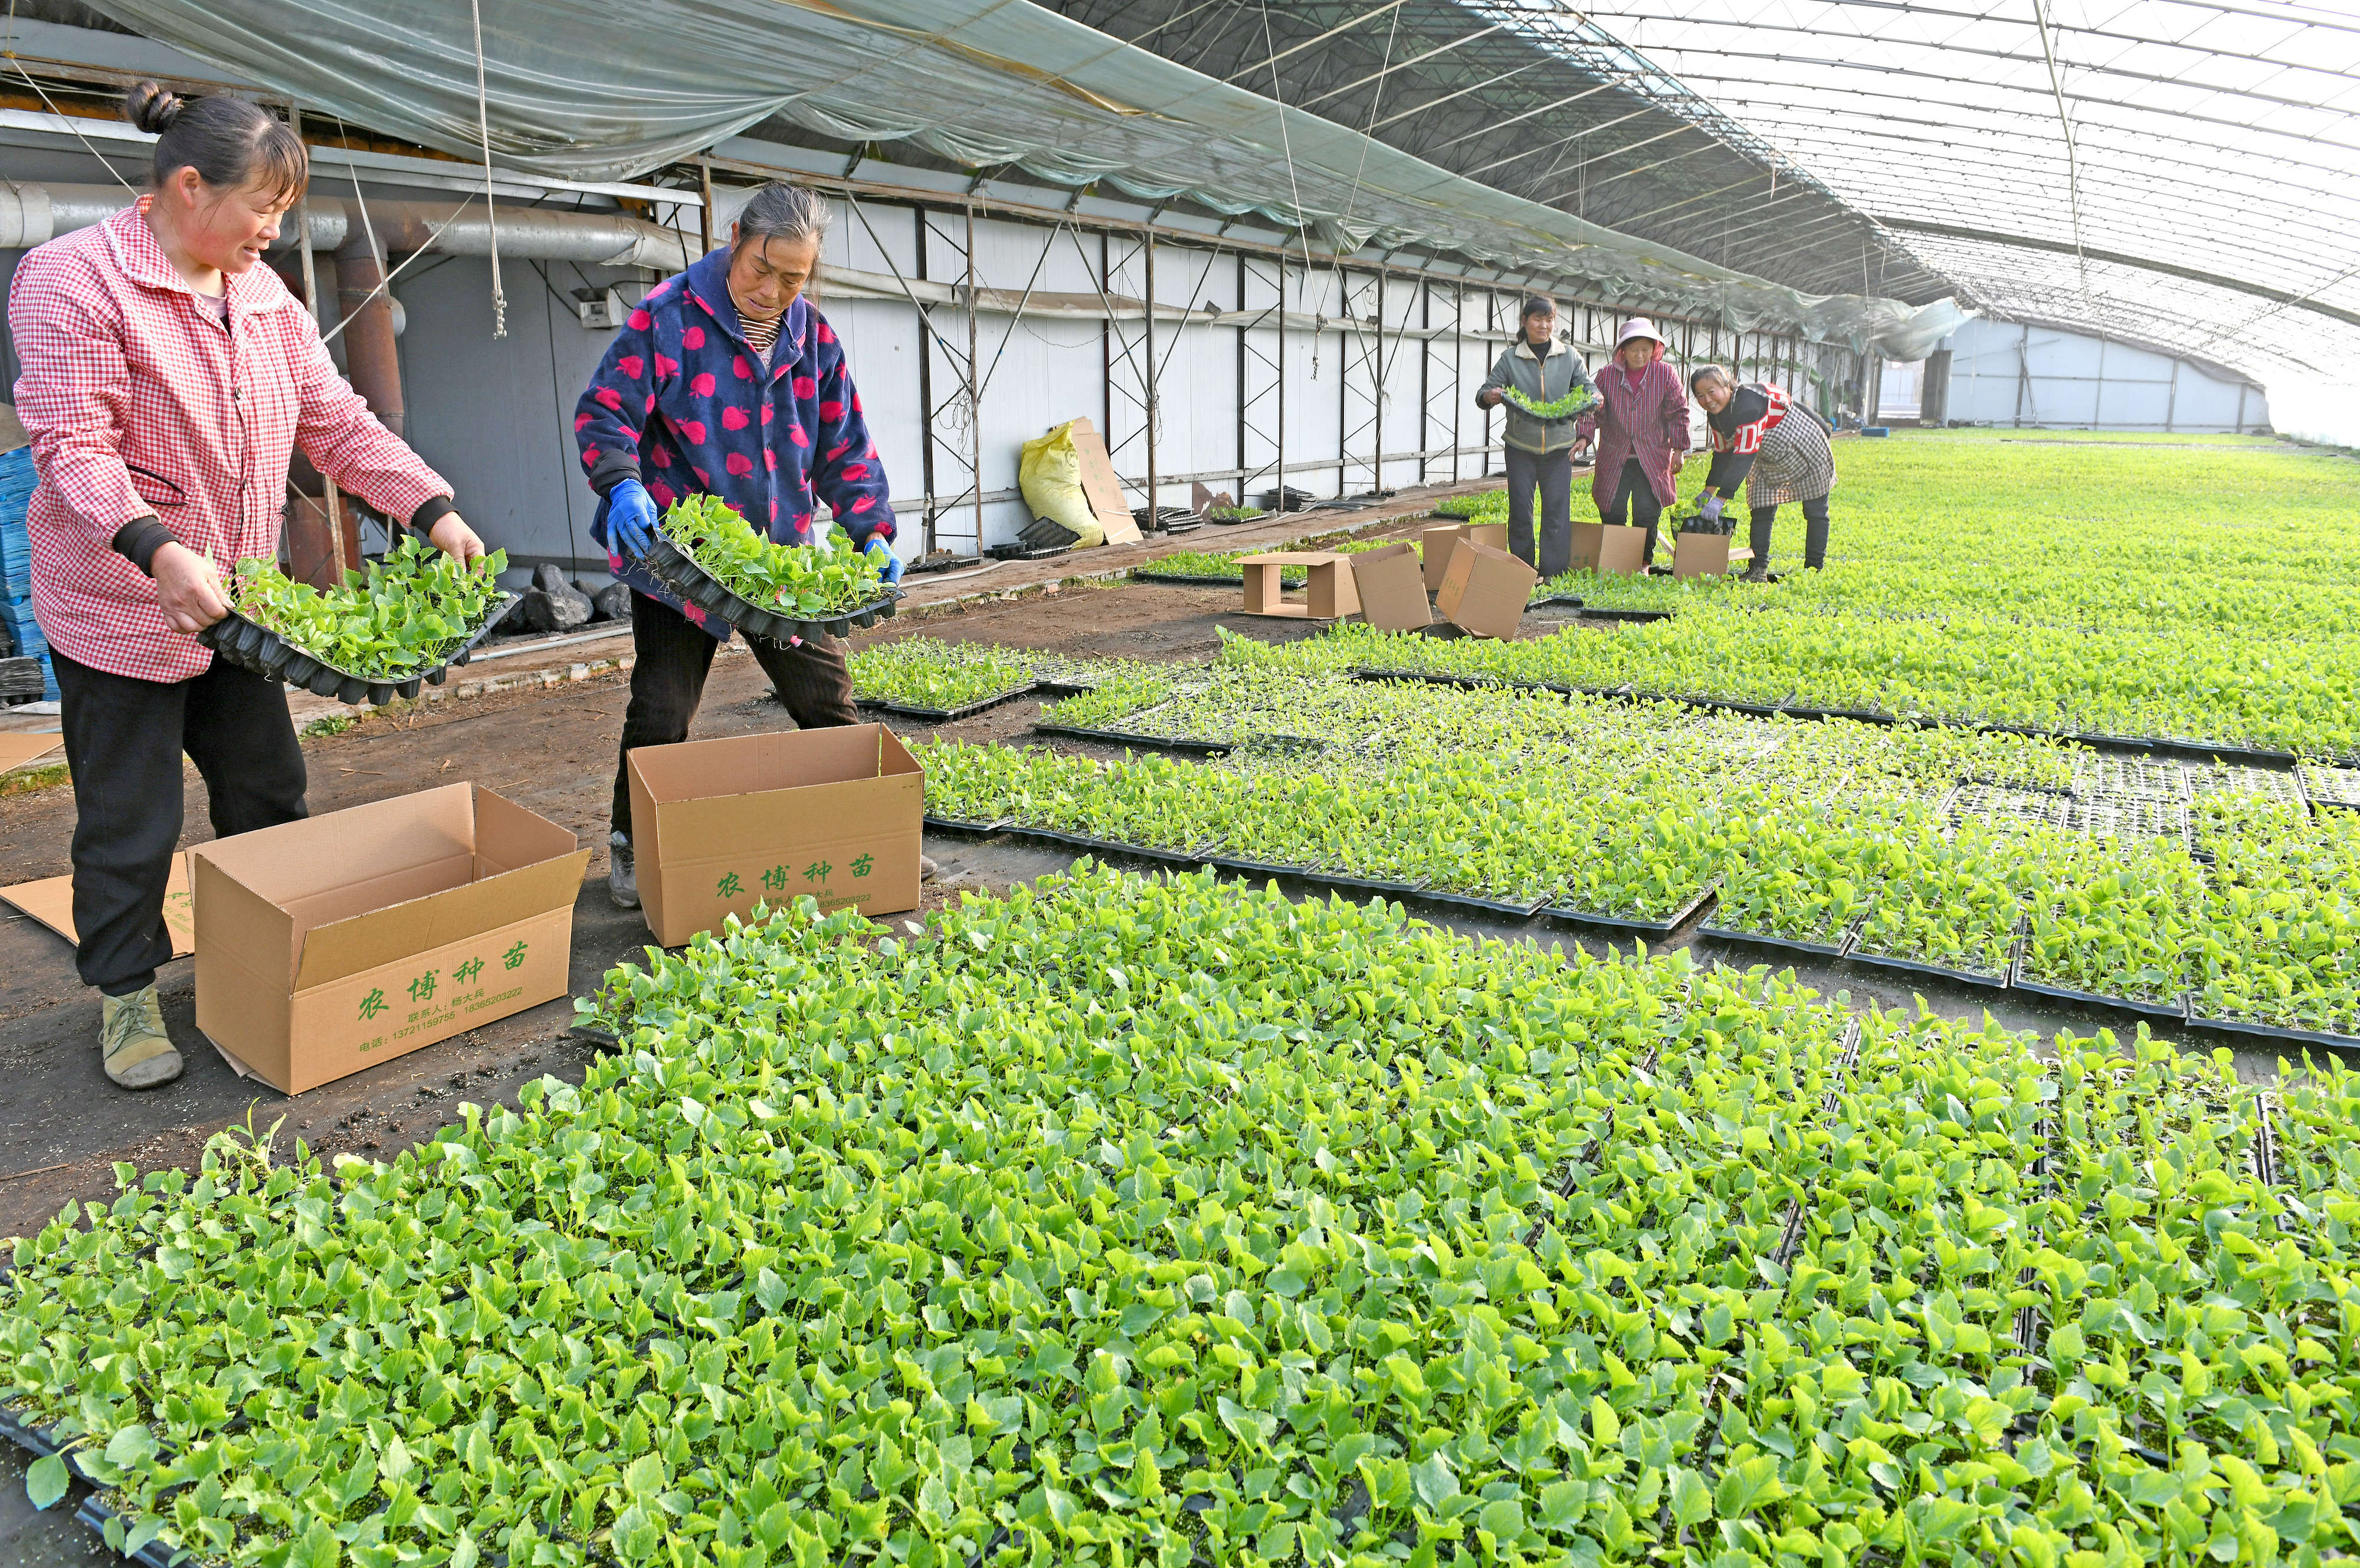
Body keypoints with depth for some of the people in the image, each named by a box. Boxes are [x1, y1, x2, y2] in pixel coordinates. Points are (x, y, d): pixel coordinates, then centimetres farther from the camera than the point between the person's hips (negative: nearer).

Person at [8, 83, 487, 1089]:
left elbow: (338, 424, 7)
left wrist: (434, 509, -6)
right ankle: (126, 993, 23)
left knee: (269, 795, 14)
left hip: (237, 603, 7)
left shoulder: (265, 297, 8)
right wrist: (158, 550, -36)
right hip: (119, 610, -7)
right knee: (130, 818, 5)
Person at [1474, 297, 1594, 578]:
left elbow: (1586, 386, 10)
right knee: (1520, 512, 2)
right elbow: (1483, 394, 2)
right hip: (1521, 447, 0)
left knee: (1557, 512, -2)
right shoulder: (1511, 359, 4)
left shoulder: (1569, 356, 7)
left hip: (1558, 447, 0)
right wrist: (1490, 396, -23)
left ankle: (1554, 578, 5)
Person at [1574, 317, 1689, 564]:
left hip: (1652, 459, -1)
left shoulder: (1665, 374, -1)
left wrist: (1679, 449, 1)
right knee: (1612, 512, -1)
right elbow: (1594, 411, 4)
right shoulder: (1607, 375, 0)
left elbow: (1678, 412, 3)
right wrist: (1584, 437, -13)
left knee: (1647, 512, -5)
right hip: (1614, 459, 1)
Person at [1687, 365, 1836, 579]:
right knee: (1762, 512, 1)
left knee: (1815, 512, 2)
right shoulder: (1716, 416, -10)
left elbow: (1744, 456, -42)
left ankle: (1815, 568, 11)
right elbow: (1722, 454, 2)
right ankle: (1758, 569, 2)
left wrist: (1721, 499, -45)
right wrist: (1709, 491, -8)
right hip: (1768, 461, 8)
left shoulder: (1748, 404, -37)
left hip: (1808, 453, -8)